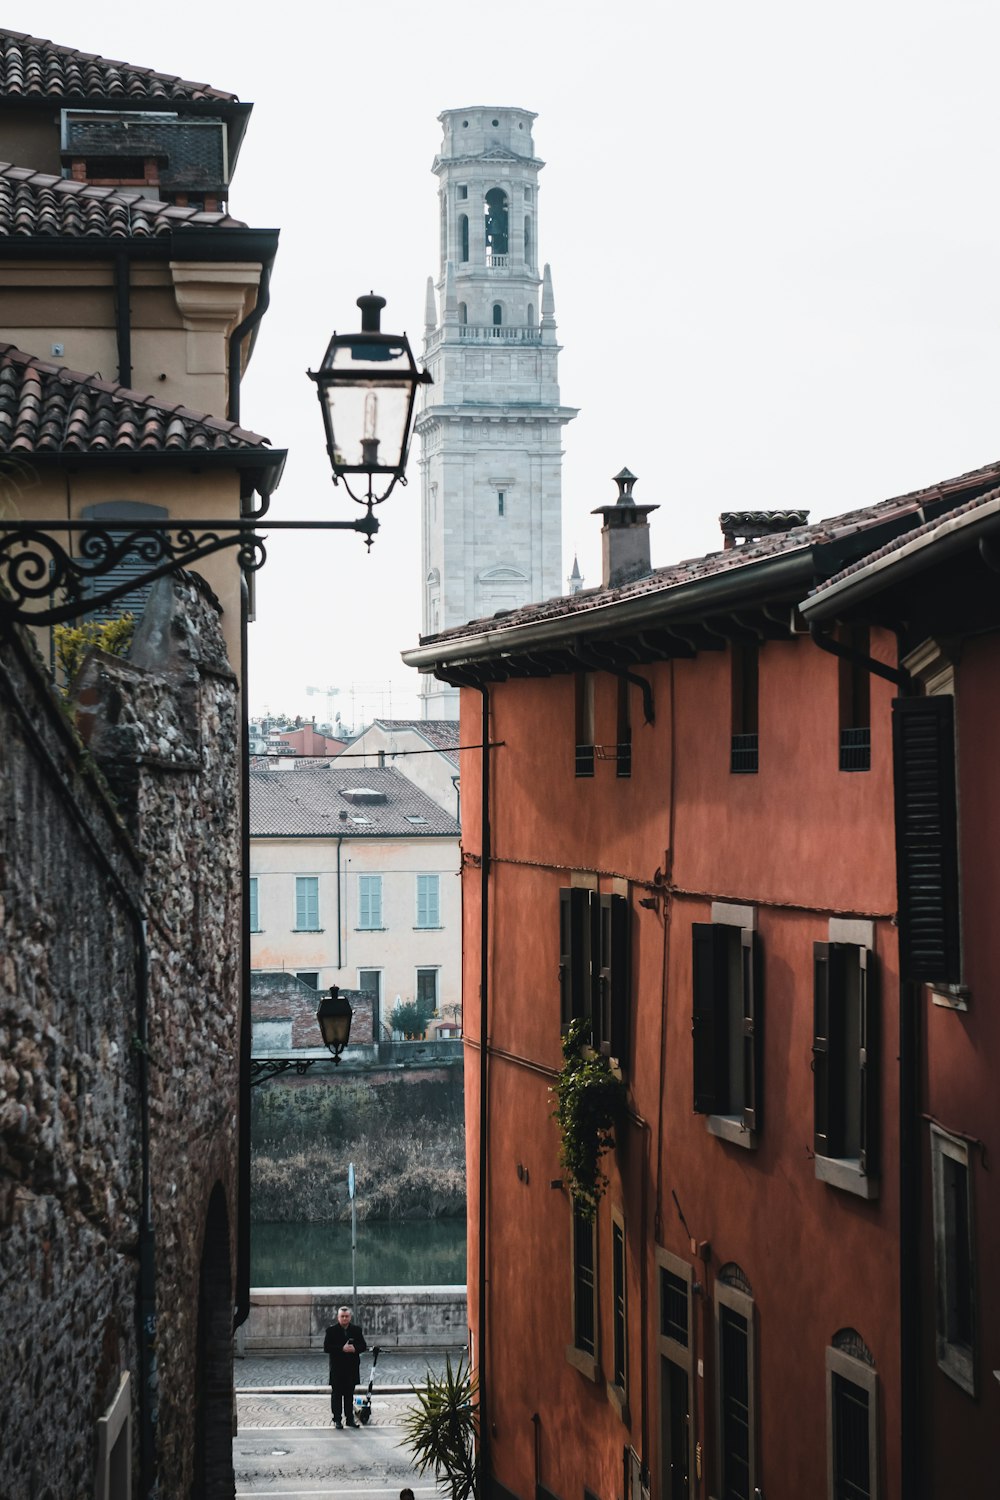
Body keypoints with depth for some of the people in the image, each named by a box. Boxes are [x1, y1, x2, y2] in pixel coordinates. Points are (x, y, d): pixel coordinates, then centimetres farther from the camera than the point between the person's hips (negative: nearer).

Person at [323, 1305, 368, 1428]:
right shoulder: (331, 1330, -2)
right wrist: (342, 1349, -20)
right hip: (337, 1368, -3)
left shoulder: (356, 1330, 7)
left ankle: (350, 1419, 13)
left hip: (352, 1367, 3)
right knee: (337, 1394, 1)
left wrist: (355, 1349, -14)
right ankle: (337, 1419, 5)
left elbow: (363, 1346, 7)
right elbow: (327, 1347, -10)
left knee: (349, 1394, 8)